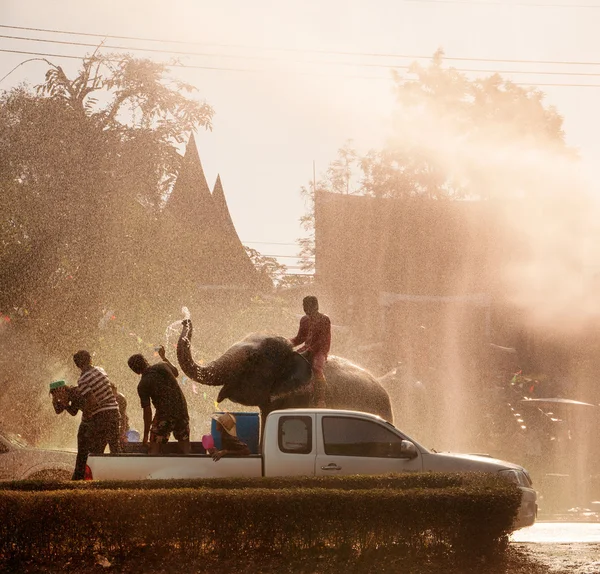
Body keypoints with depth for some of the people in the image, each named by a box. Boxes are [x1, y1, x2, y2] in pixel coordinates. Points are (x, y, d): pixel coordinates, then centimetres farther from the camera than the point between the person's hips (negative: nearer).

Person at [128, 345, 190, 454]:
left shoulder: (142, 385, -10)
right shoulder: (163, 367, -1)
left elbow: (147, 412, -10)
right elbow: (176, 373, 24)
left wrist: (146, 435, -3)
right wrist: (164, 357, 37)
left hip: (164, 414, -4)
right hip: (181, 409, 4)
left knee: (154, 445, 7)